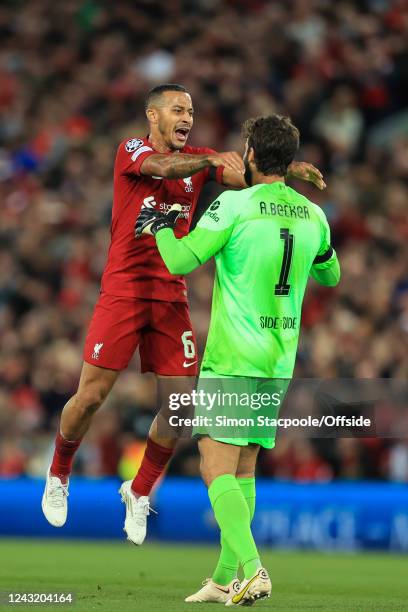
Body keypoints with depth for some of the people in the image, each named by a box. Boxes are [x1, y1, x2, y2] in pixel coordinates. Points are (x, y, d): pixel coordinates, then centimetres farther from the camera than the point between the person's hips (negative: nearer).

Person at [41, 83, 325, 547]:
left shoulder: (198, 159, 13)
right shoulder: (131, 150, 0)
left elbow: (248, 177, -1)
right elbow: (162, 167, -23)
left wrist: (288, 171, -21)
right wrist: (213, 160, -37)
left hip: (172, 297, 4)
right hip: (123, 291, -4)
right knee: (90, 396, -5)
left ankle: (139, 492, 17)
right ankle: (58, 477, 21)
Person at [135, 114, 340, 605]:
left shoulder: (234, 206, -12)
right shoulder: (313, 216, 6)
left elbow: (180, 260, -13)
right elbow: (330, 275, 23)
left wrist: (159, 227, 6)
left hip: (231, 361, -6)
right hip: (280, 362, 6)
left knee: (217, 470, -8)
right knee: (244, 469, 14)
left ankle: (251, 568, -25)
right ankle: (226, 578, 16)